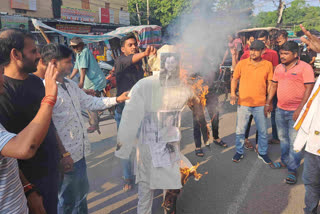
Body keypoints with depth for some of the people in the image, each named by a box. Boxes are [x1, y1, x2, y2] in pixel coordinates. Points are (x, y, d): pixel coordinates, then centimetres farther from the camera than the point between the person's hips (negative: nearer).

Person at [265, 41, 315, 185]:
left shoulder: (305, 67, -10)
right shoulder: (279, 68, 8)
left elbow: (309, 89, -14)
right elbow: (274, 86, 15)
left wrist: (300, 109, -19)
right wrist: (268, 103, 11)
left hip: (296, 111, -6)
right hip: (280, 110, 6)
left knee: (294, 141, 0)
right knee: (283, 138, 18)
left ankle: (292, 170, 11)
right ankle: (285, 161, 36)